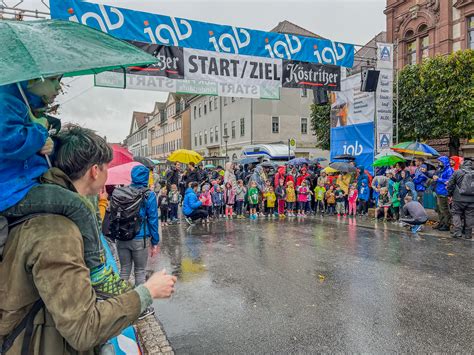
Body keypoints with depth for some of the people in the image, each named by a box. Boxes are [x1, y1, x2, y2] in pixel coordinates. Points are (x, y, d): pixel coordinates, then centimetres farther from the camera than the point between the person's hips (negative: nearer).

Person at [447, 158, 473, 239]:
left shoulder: (457, 172, -4)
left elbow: (450, 184, -1)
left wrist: (450, 194, 11)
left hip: (459, 199, -2)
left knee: (456, 214, 8)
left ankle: (458, 231, -2)